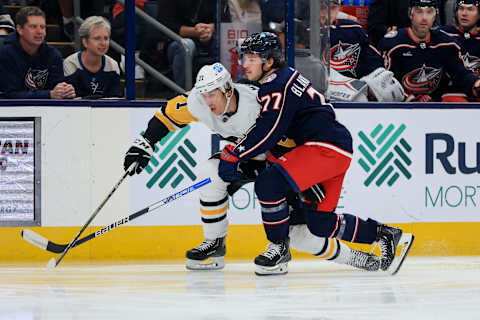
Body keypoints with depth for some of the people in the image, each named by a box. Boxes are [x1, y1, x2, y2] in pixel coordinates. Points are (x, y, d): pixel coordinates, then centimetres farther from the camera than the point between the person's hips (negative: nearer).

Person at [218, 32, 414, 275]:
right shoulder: (281, 79, 19)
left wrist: (234, 155, -14)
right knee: (319, 223, 11)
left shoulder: (278, 84, -13)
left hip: (328, 147, -11)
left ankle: (279, 247, -7)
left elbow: (268, 131, -19)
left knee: (269, 184, -20)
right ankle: (384, 234, 19)